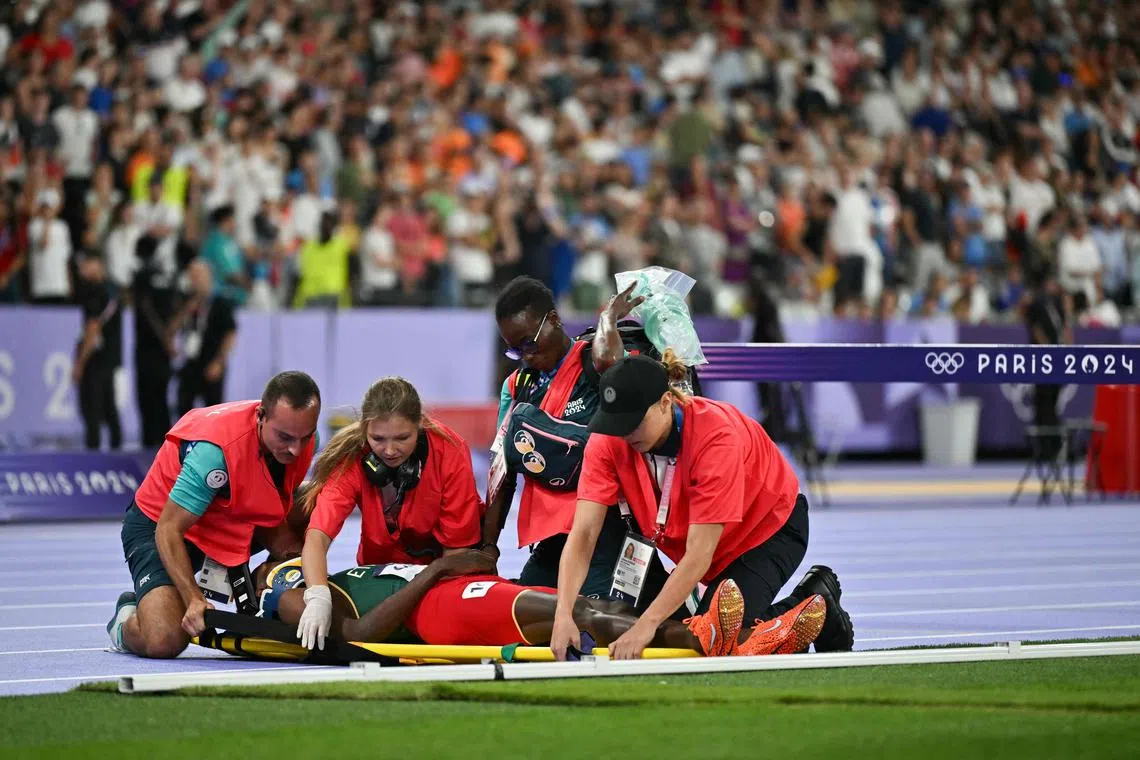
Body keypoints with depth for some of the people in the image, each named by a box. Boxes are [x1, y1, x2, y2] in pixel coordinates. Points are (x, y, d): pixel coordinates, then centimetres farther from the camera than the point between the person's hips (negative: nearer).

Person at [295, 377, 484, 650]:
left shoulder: (450, 452, -29)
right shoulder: (351, 458, -27)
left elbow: (456, 546, -22)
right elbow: (318, 535, -38)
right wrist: (318, 597, -55)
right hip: (381, 563, 1)